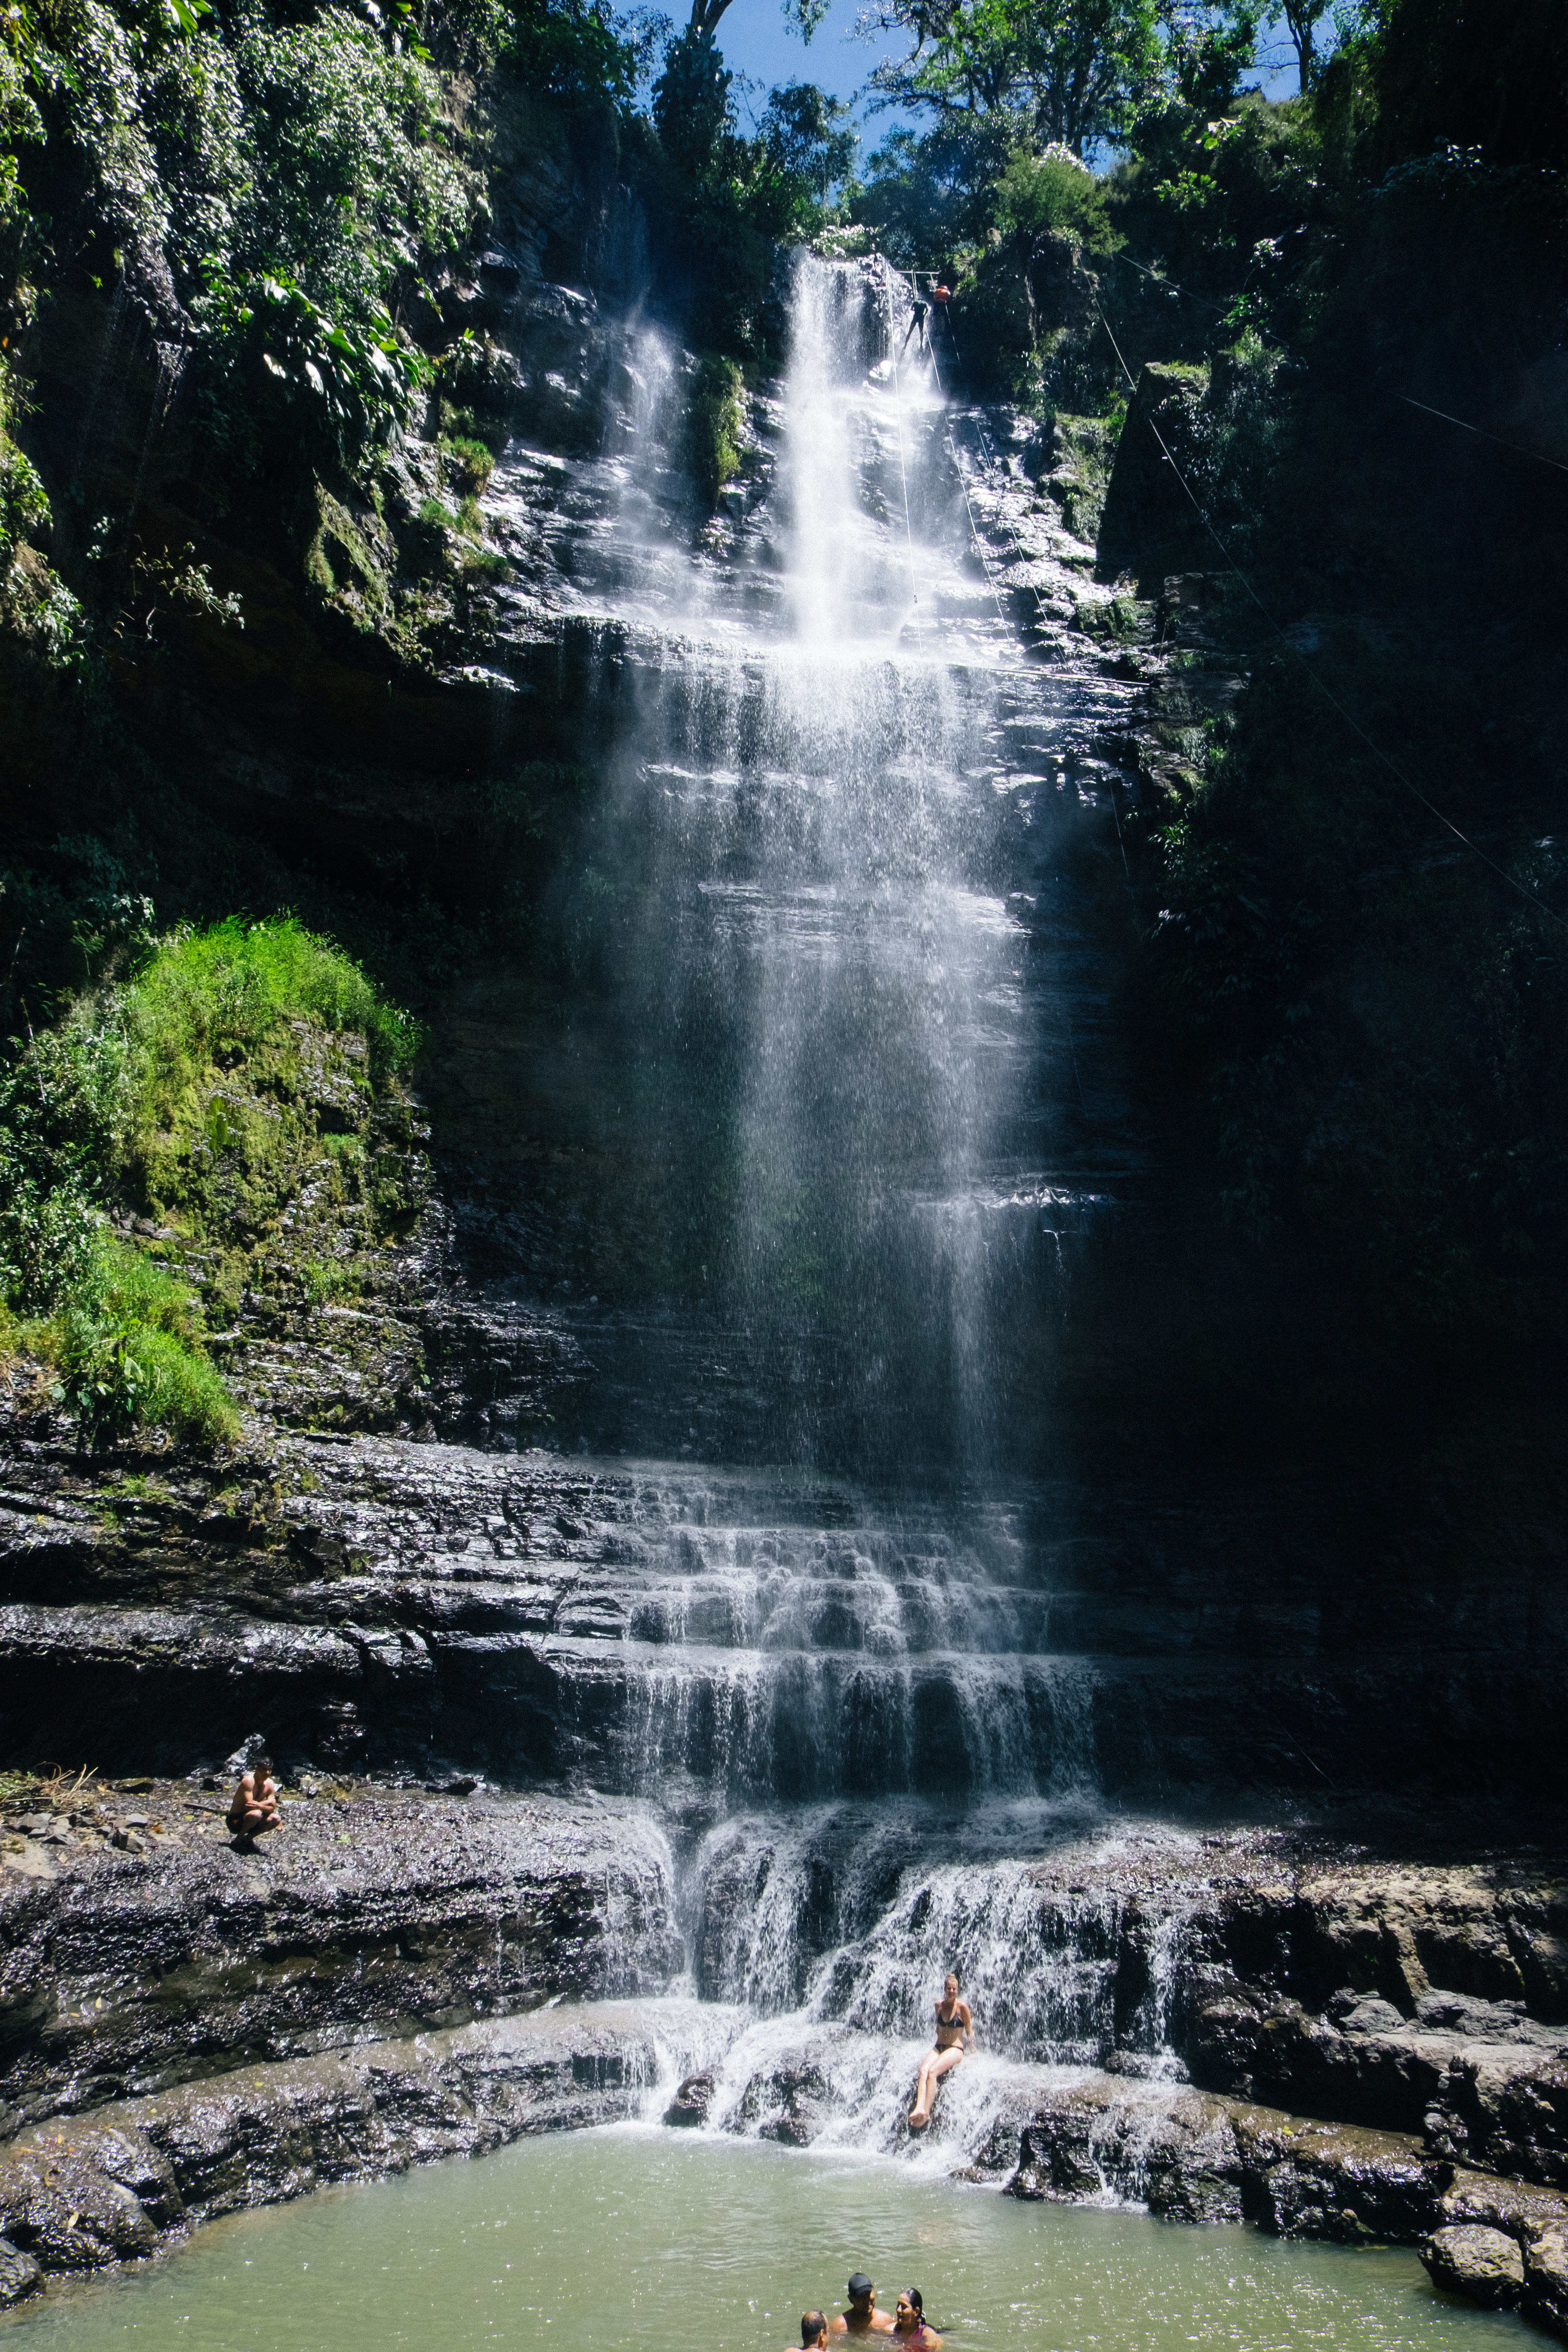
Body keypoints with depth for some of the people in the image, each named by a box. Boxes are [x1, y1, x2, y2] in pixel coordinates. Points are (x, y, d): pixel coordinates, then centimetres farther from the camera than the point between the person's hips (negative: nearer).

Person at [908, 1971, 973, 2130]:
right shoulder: (939, 2005, 9)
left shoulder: (962, 2007, -5)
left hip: (955, 2049, -4)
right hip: (938, 2047, 4)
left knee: (932, 2072, -31)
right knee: (923, 2070, -27)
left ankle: (927, 2113, -36)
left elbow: (969, 2032, 2)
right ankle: (919, 2108, -46)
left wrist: (973, 2052, 3)